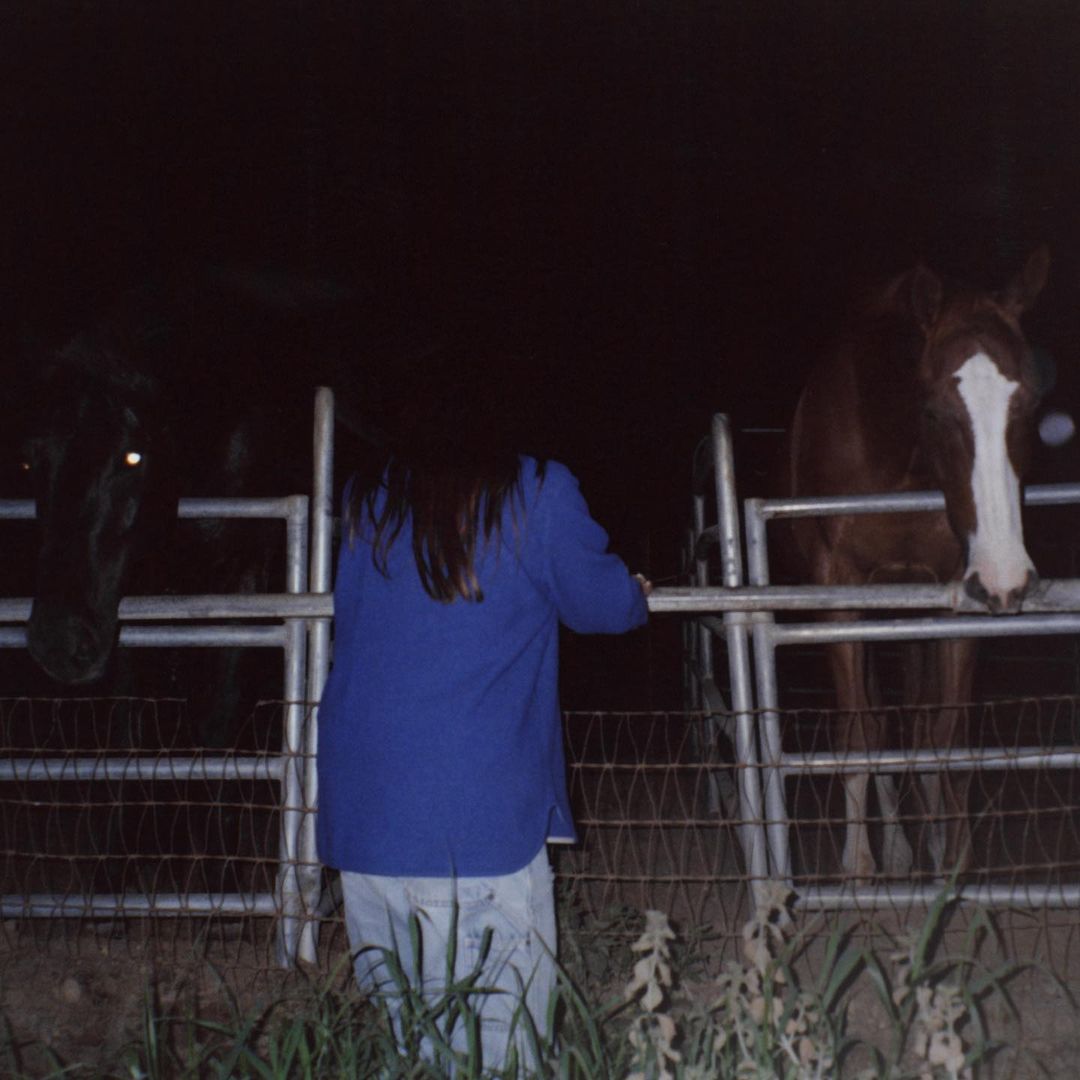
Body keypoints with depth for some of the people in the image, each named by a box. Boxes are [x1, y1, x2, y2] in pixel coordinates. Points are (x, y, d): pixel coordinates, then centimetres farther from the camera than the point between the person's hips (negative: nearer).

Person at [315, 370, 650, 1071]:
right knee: (497, 1045, 5)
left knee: (403, 1037, 15)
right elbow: (603, 603, 10)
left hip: (365, 817, 4)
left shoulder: (365, 505, 13)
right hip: (483, 817, -4)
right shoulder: (538, 494, 2)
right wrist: (637, 597, 34)